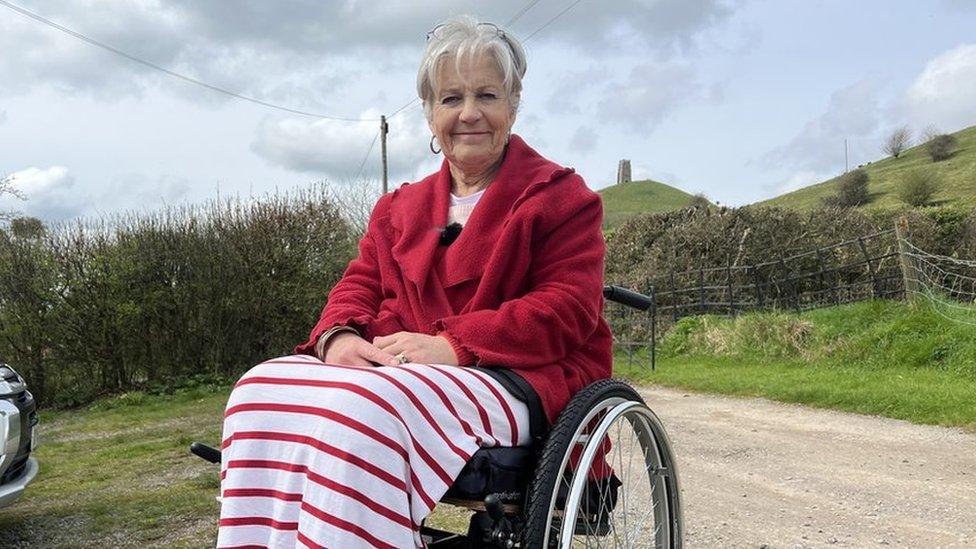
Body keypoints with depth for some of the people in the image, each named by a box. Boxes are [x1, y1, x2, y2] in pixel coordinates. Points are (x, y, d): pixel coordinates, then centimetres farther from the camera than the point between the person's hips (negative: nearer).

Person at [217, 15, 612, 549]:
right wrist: (340, 335, -10)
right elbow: (360, 284, 16)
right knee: (262, 389, -22)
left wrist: (455, 344, -19)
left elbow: (568, 310, -6)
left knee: (365, 408, -36)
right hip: (395, 363, 6)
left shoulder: (561, 197, 6)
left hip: (519, 378, -5)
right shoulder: (399, 208, 23)